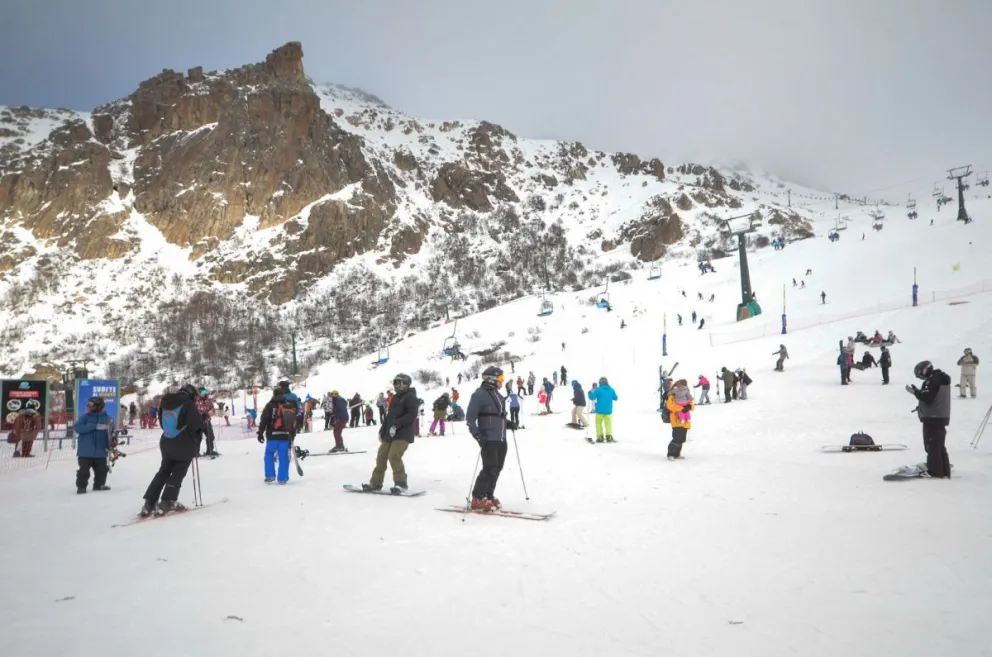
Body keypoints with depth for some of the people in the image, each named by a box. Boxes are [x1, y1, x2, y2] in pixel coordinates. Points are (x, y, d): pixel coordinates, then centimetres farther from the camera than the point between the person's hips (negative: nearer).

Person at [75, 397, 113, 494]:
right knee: (84, 470, -2)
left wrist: (112, 441, -11)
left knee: (102, 469, 12)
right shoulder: (85, 417, -3)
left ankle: (99, 485, 28)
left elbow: (111, 433, 10)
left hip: (100, 451, 3)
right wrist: (95, 426, -25)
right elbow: (77, 427, -17)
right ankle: (81, 486, 10)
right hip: (85, 451, -3)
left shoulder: (107, 418, 3)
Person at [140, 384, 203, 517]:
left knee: (163, 471, 16)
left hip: (166, 443, 6)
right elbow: (196, 424, -21)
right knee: (178, 473, 6)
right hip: (185, 445, -6)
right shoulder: (189, 404, -13)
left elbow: (162, 422, 17)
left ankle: (149, 503, 10)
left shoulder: (165, 402, 8)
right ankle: (167, 503, -2)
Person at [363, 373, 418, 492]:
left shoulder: (410, 397, -7)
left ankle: (401, 483, -12)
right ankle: (376, 482, 18)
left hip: (403, 434, -9)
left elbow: (412, 414, -19)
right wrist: (382, 431, 20)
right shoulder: (395, 398, 19)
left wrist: (396, 425, -23)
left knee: (394, 456, -20)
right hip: (389, 434, 9)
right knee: (381, 456, 8)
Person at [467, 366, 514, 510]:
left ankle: (488, 496, 21)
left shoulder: (497, 394, 16)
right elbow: (470, 417, -13)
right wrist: (477, 434, -23)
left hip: (501, 439, 9)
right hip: (489, 439, -9)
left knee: (497, 468, 11)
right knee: (490, 469, -10)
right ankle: (478, 499, -1)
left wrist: (508, 424, 12)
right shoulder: (479, 394, -10)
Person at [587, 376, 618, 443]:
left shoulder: (598, 390, -10)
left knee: (598, 423, 9)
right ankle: (609, 436, -3)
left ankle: (600, 437, 2)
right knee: (608, 423, 9)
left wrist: (590, 393, 9)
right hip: (608, 411, 3)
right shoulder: (611, 390, 3)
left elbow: (592, 397, -11)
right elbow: (616, 398, 13)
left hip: (600, 410, -3)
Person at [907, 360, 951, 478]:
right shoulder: (941, 379, 14)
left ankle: (935, 472, -2)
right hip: (942, 417, 10)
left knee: (931, 445, -4)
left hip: (932, 418, -10)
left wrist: (915, 392, -15)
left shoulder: (932, 381, -18)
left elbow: (927, 398, -23)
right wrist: (919, 392, 11)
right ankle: (944, 471, 19)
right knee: (940, 446, 15)